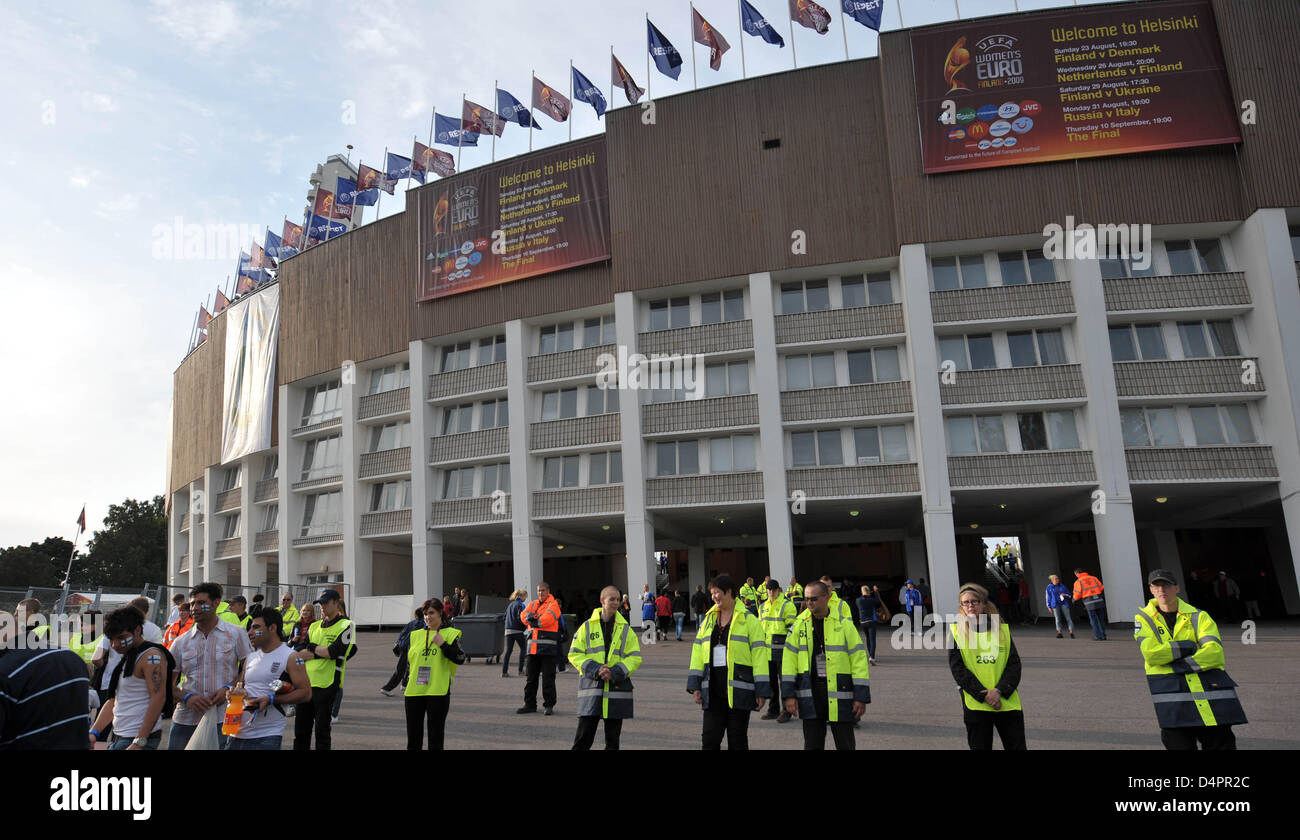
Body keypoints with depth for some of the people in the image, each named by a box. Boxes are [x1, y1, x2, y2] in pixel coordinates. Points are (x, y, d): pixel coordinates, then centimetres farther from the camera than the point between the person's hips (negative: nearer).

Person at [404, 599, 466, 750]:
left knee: (435, 738, 3)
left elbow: (460, 659, -10)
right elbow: (409, 662, 20)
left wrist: (443, 644, -17)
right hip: (414, 692, 4)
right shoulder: (416, 635, 12)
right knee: (413, 738, 9)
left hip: (438, 692, -4)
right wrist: (409, 679, 9)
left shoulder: (450, 634, 1)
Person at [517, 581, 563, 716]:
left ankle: (549, 705, 5)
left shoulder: (553, 605, -1)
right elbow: (524, 615, 2)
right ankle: (530, 704, 20)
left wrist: (533, 621, -8)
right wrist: (530, 617, -19)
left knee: (548, 677, -3)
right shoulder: (533, 604, 18)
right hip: (533, 646, 6)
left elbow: (548, 618, -17)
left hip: (548, 647, -6)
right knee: (531, 677, 11)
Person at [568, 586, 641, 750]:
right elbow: (574, 654, 0)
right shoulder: (586, 627, 1)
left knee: (613, 738, 10)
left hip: (617, 687, 2)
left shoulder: (625, 629, 5)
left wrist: (615, 672, -13)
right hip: (591, 687, -2)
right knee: (584, 736, -3)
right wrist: (595, 669, -14)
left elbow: (635, 657, 2)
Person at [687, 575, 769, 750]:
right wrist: (695, 685, 5)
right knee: (709, 739, 4)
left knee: (737, 741, 6)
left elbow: (759, 655, -6)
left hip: (738, 689, -4)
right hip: (713, 691, 4)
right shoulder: (709, 619, 12)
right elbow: (698, 652, 12)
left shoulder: (749, 621, -3)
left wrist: (761, 691, -10)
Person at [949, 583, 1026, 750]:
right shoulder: (956, 631, 2)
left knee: (1017, 746, 3)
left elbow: (1014, 664, 2)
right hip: (975, 704, -2)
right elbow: (957, 668, -5)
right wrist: (984, 695, -13)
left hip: (1007, 702, 2)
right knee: (980, 747, 5)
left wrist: (999, 691, -13)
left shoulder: (1002, 629, 8)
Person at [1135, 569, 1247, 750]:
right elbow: (1150, 653, -10)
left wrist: (1179, 666, -13)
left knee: (1222, 742, 2)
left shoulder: (1198, 616, 8)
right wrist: (1188, 646, -9)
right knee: (1179, 744, -4)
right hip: (1171, 689, -1)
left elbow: (1215, 652, -6)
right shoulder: (1143, 618, 6)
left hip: (1208, 685, 1)